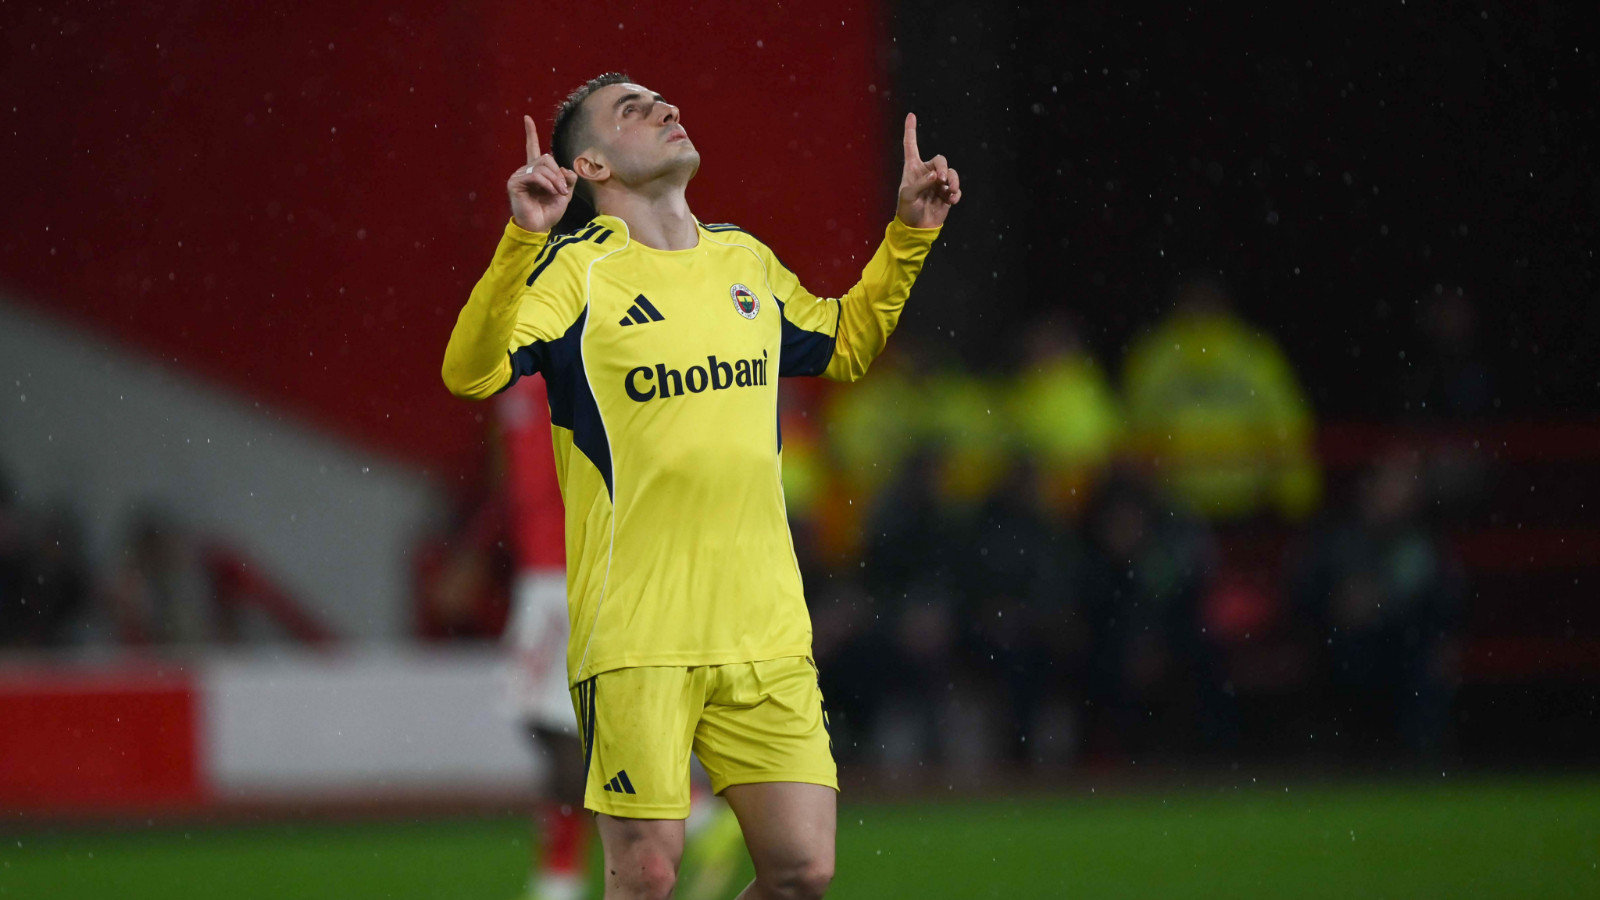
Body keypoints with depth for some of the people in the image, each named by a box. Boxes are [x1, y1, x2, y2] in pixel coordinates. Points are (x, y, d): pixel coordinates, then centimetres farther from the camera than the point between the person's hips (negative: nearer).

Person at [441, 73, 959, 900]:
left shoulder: (747, 261, 15)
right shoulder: (577, 269, -4)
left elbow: (845, 346, 32)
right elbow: (471, 372, -19)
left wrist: (910, 233, 23)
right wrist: (523, 238, -30)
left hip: (766, 633, 5)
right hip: (636, 636, -5)